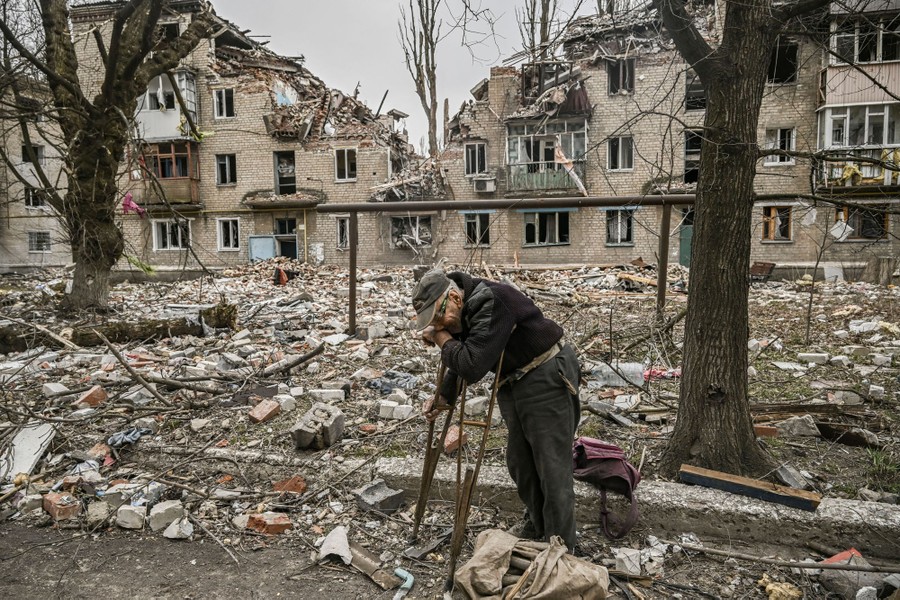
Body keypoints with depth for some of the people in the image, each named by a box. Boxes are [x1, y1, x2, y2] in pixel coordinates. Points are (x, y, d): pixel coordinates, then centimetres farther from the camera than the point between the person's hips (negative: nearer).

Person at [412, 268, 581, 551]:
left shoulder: (492, 302, -29)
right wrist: (443, 398, 7)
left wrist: (444, 341, -21)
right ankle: (536, 526, 37)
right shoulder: (461, 314, 1)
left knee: (552, 468, -4)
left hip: (548, 377, -9)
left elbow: (472, 366, -36)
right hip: (515, 384, 9)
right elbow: (462, 364, 17)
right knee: (519, 462, 16)